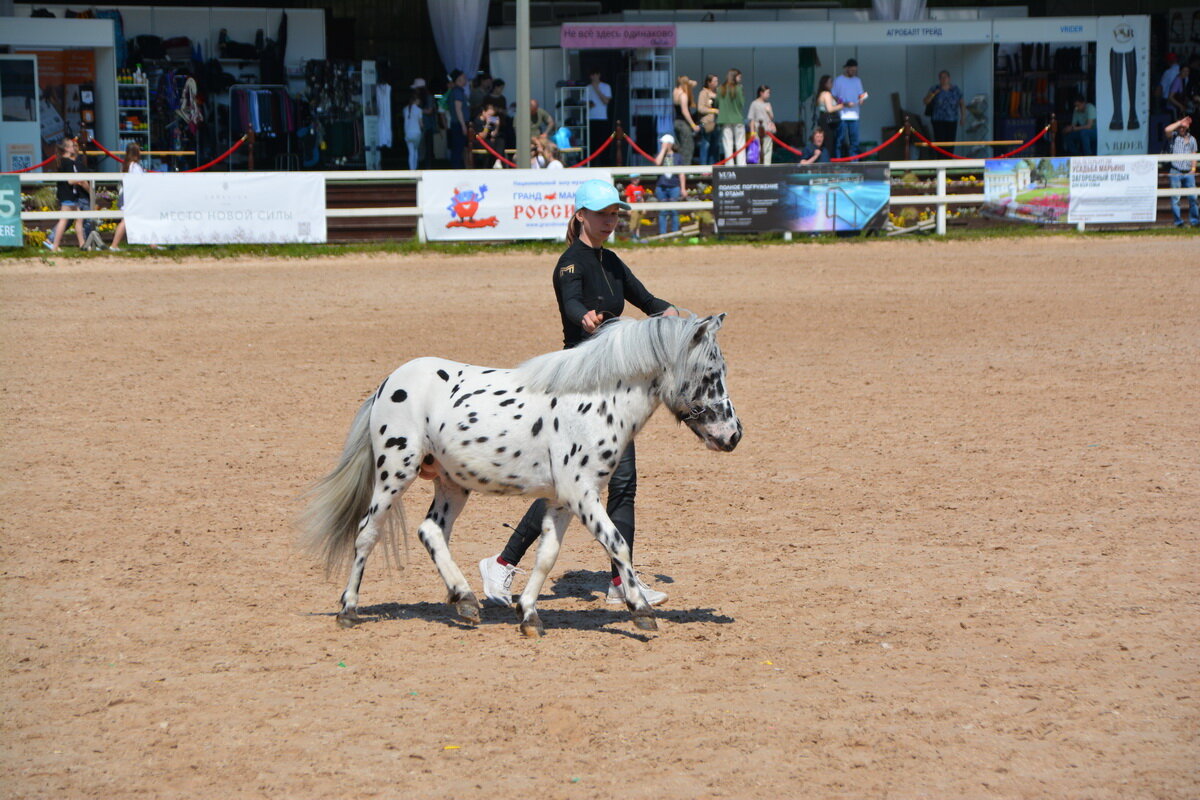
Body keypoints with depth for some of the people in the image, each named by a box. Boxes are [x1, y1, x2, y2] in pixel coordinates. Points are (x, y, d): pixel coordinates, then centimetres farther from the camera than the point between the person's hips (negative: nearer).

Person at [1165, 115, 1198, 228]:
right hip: (1175, 172, -3)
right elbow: (1168, 130, -19)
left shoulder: (1192, 139, 15)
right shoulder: (1174, 137, 3)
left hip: (1188, 173, 3)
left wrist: (1193, 168, 7)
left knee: (1193, 197, -1)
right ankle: (1178, 221, 2)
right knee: (1175, 198, -4)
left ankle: (1194, 220, 8)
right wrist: (1180, 122, -12)